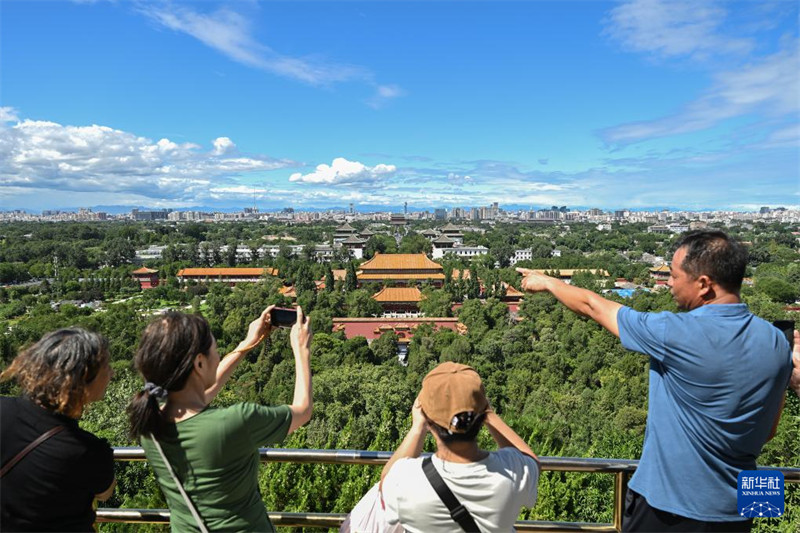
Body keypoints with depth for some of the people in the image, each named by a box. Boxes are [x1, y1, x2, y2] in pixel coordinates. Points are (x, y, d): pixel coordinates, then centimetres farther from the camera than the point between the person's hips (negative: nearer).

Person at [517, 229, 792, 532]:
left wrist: (547, 282, 4)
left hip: (667, 503, -5)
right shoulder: (777, 343, -7)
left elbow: (592, 306, -12)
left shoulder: (676, 333, -27)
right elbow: (768, 431, 5)